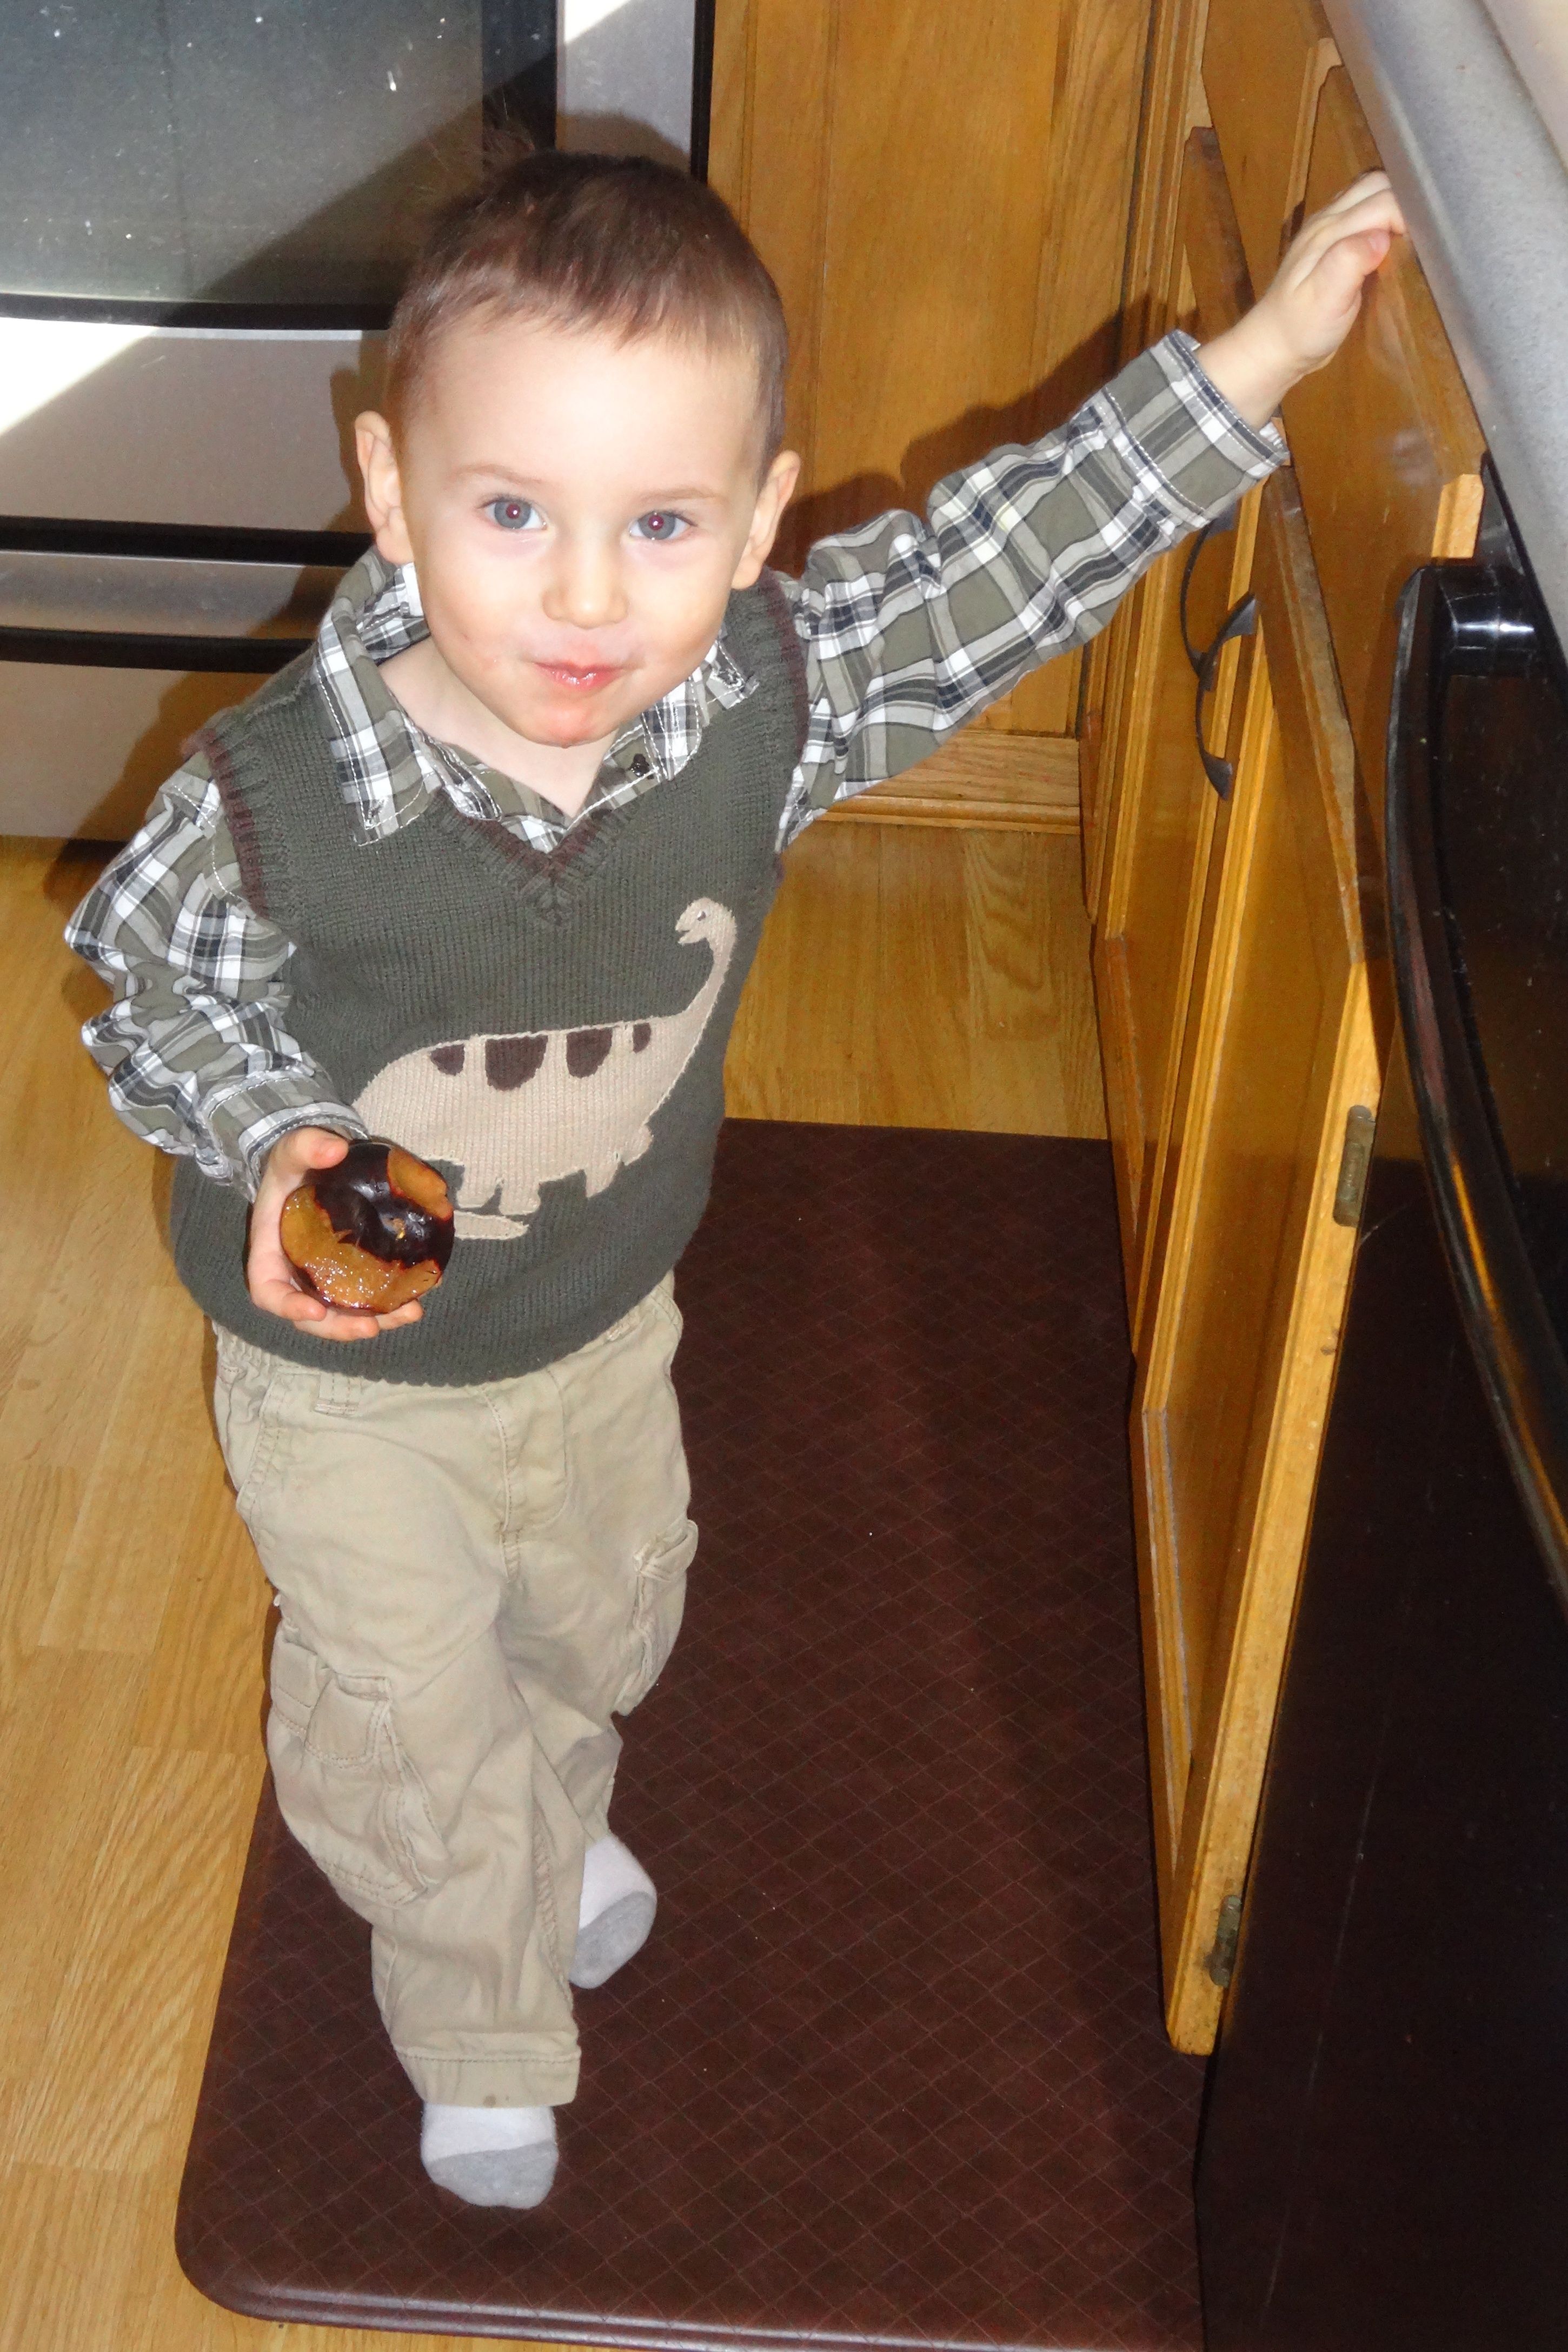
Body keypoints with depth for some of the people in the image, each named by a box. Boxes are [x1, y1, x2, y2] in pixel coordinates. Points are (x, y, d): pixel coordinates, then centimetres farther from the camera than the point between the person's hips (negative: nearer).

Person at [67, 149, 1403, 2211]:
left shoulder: (771, 694, -26)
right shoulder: (269, 803, -34)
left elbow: (994, 558, -13)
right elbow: (158, 993, -14)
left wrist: (1252, 365, -15)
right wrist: (272, 1138, -32)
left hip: (609, 1320, 4)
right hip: (353, 1373, -4)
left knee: (603, 1621, 31)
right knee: (413, 1723, 16)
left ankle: (555, 1813, 68)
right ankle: (483, 2022, 48)